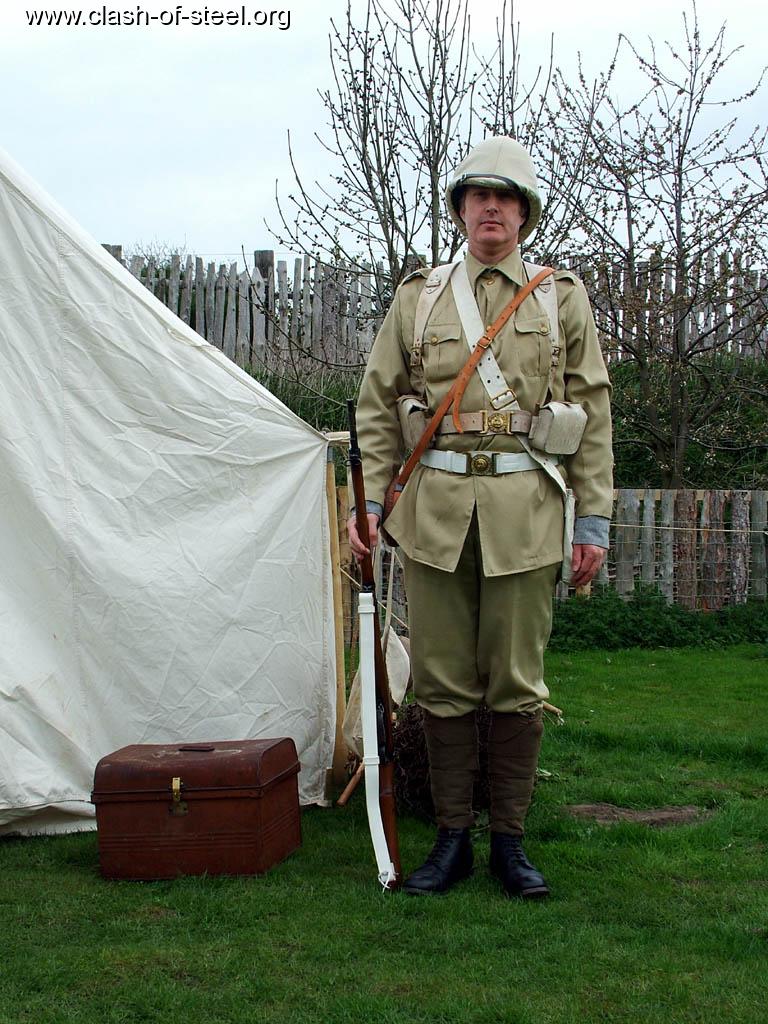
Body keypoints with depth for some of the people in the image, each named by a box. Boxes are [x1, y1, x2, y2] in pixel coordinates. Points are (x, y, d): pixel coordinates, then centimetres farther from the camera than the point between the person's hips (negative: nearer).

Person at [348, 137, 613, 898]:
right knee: (443, 682, 5)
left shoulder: (563, 298, 9)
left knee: (516, 684, 3)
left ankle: (510, 842, 15)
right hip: (435, 510, 1)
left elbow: (593, 415, 7)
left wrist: (593, 519, 2)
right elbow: (377, 408, 11)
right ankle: (451, 840, 16)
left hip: (524, 513, -1)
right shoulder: (418, 297, 10)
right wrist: (369, 501, 3)